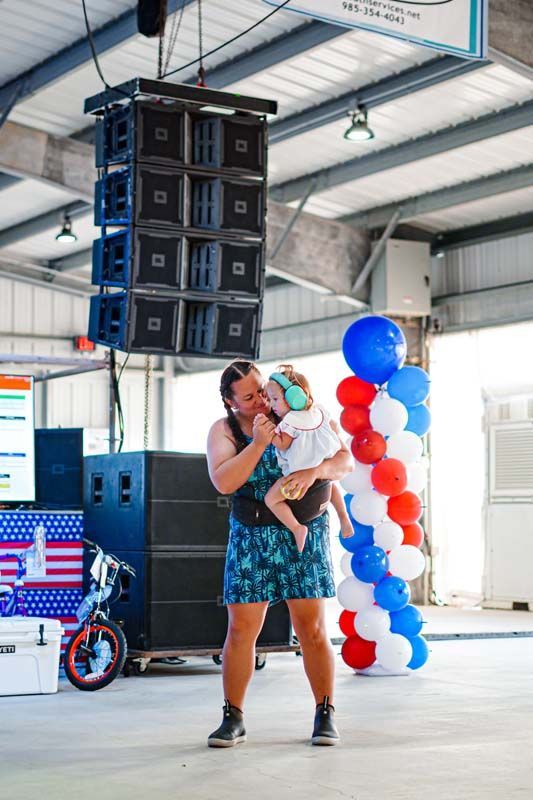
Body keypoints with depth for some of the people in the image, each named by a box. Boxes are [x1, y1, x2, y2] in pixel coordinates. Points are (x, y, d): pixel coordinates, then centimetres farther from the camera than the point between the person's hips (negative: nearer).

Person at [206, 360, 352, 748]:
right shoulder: (223, 431, 0)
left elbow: (345, 461, -8)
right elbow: (223, 482, -16)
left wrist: (314, 471, -28)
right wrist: (258, 443, -25)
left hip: (306, 533, -1)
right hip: (252, 537, 1)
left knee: (312, 629, -1)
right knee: (241, 630, -1)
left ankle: (325, 715, 11)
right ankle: (233, 719, 10)